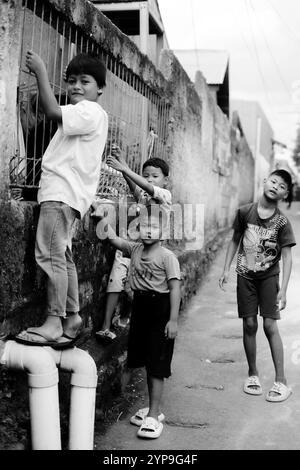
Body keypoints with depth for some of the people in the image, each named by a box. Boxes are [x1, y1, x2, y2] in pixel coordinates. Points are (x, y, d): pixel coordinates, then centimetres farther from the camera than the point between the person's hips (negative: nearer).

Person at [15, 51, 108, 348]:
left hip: (62, 192, -11)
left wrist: (40, 71, -15)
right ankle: (71, 317, 20)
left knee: (50, 254, -16)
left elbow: (53, 113, -20)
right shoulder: (84, 116, 28)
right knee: (61, 257, 14)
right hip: (63, 192, 11)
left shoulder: (90, 112, -6)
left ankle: (53, 324, -17)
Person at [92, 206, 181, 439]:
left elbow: (175, 288, -16)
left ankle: (153, 415, 4)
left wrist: (173, 319, -19)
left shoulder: (167, 256, -13)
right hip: (140, 306, 7)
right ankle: (154, 409, 29)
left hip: (160, 309, -7)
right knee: (147, 362, 16)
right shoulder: (134, 249, 6)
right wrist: (103, 218, -10)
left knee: (157, 364, -3)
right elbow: (113, 238, 7)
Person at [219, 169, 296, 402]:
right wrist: (226, 269, 6)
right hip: (246, 275, 2)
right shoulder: (245, 212, -3)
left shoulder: (282, 222, -10)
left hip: (269, 276, -2)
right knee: (249, 324, 5)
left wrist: (283, 289, -17)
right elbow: (235, 240, 9)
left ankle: (281, 381, 2)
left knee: (270, 325, -6)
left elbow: (287, 257, -11)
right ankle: (253, 374, 21)